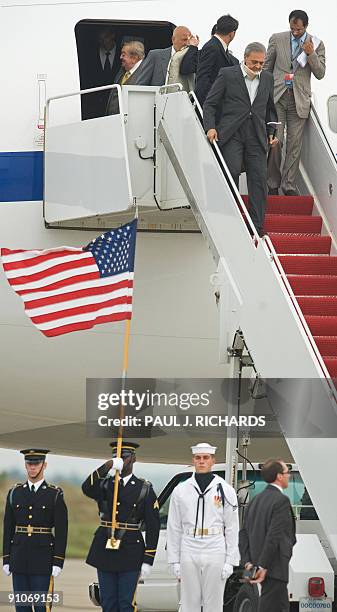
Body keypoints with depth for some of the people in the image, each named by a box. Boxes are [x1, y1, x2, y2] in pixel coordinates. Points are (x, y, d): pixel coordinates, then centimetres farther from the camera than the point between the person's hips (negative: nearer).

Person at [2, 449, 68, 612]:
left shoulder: (55, 494, -2)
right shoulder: (15, 493, 8)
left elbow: (61, 531, -5)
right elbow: (8, 528, 9)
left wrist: (58, 562, -11)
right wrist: (6, 560, 4)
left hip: (43, 558, -3)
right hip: (19, 558, 3)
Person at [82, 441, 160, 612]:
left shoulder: (145, 489, 2)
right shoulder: (104, 485, 8)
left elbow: (153, 527, -1)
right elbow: (87, 488, -17)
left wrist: (148, 561, -7)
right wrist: (108, 466, -28)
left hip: (130, 554, -3)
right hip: (105, 551, 3)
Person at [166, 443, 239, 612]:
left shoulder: (225, 490, 2)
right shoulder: (181, 490, 7)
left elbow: (232, 528, 2)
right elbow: (174, 528, 8)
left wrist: (230, 561, -4)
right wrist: (174, 561, 4)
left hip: (215, 554, -2)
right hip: (189, 554, 2)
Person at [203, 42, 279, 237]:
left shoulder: (267, 78, 15)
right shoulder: (227, 75, 2)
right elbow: (210, 103, 2)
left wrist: (271, 132, 13)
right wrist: (210, 127, -10)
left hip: (257, 136, 4)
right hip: (231, 133, -4)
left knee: (259, 180, -3)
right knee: (232, 172, -15)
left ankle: (257, 226, 0)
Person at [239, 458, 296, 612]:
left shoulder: (256, 500, 13)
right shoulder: (281, 501, -14)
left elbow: (244, 534, 11)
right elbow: (274, 536, -21)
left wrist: (247, 562, 6)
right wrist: (263, 566, -19)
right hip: (275, 568, -9)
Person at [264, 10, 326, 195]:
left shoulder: (316, 44, 4)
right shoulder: (277, 39, 5)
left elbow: (320, 74, 1)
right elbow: (266, 67, 12)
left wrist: (311, 54, -15)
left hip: (299, 100, 0)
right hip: (276, 97, 0)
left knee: (295, 145, 0)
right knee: (274, 141, -6)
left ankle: (289, 185, 5)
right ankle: (273, 185, 3)